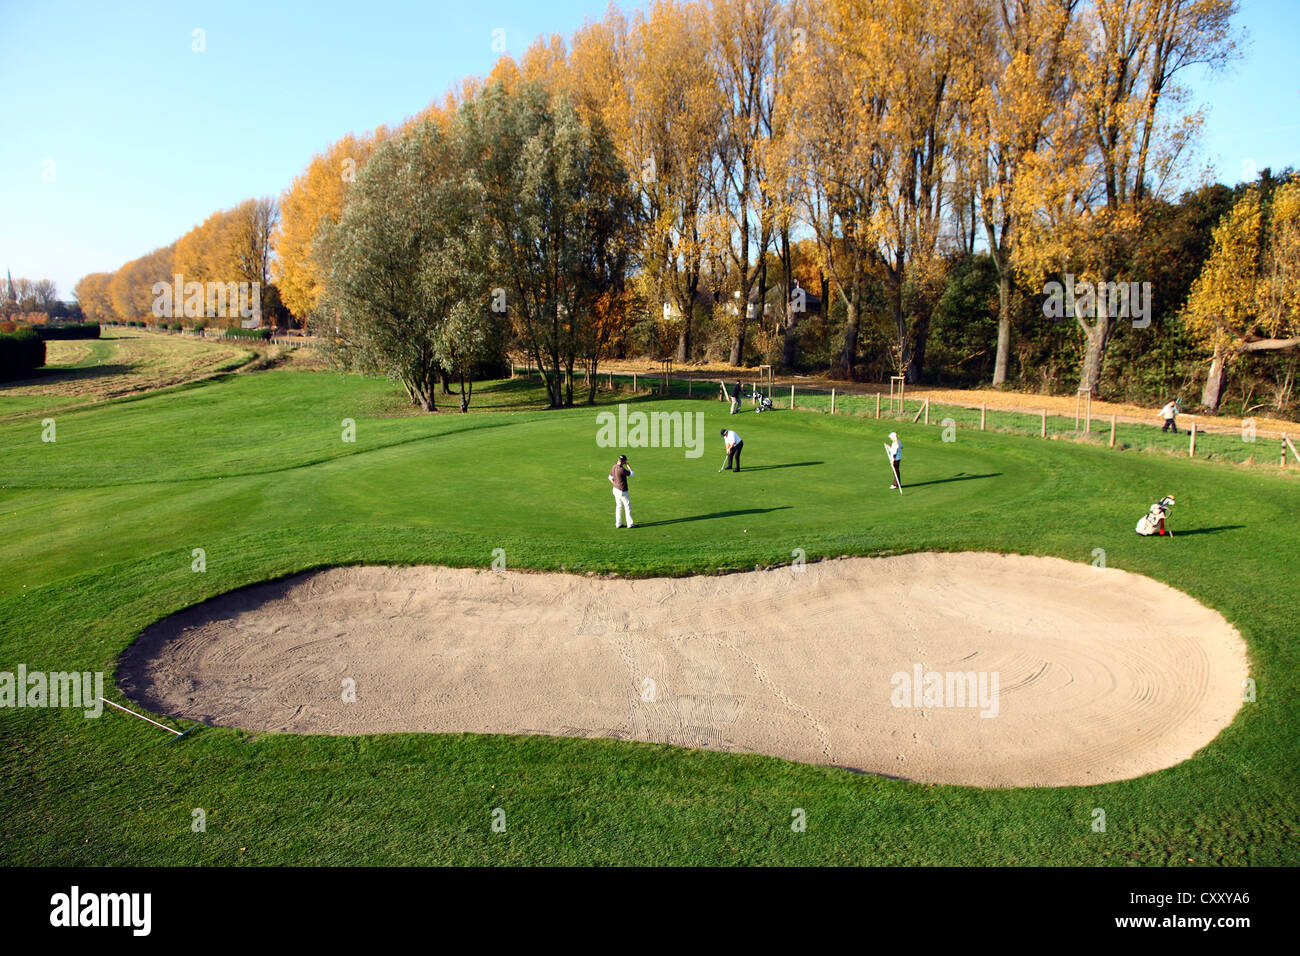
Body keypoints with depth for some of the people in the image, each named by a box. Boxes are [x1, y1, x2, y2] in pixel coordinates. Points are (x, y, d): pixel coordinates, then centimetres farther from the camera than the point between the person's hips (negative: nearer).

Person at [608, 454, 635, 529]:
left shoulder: (613, 468, 1)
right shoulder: (621, 469, -25)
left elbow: (610, 478, 13)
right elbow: (632, 474, -11)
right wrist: (627, 465, -4)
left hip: (615, 489, 8)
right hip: (622, 491, -8)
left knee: (618, 506, 15)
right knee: (627, 506, 2)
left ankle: (618, 524, 19)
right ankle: (630, 524, 6)